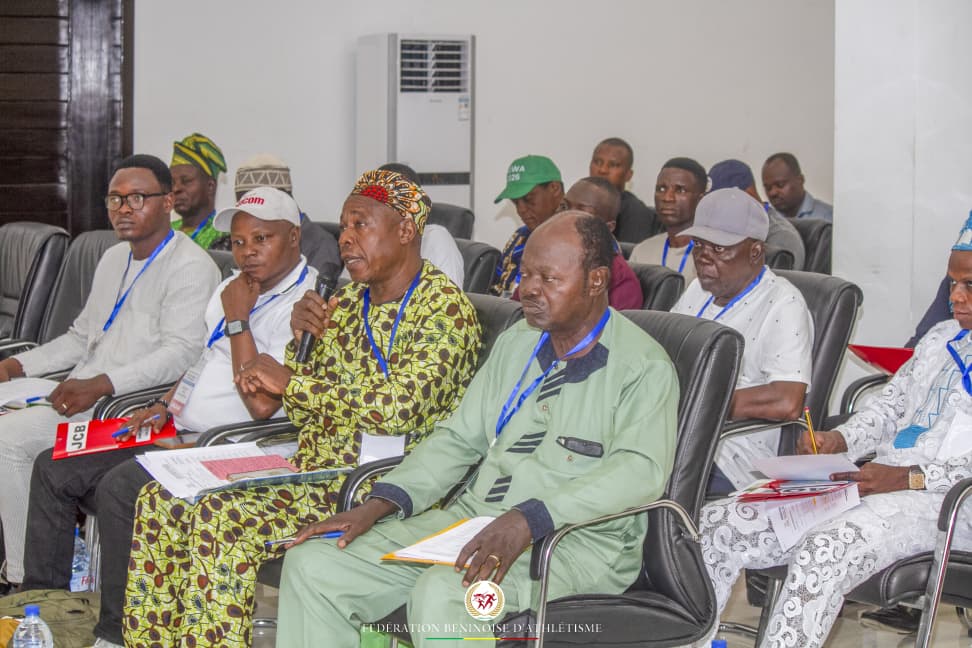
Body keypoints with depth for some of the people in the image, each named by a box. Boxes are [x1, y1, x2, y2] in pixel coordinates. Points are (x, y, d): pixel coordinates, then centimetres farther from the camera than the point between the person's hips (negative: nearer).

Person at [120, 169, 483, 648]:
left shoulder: (446, 307, -9)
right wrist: (301, 339, -2)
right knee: (162, 500, -6)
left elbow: (399, 405, -23)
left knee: (222, 517, -27)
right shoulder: (345, 302, 17)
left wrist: (289, 380, -16)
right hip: (311, 466, 8)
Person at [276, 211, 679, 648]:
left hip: (576, 541, -7)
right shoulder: (516, 343, 17)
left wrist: (530, 519, -33)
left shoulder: (644, 366, -7)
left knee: (441, 594, -37)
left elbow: (640, 470, -22)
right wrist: (380, 505, 3)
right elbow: (458, 439, 19)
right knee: (312, 565, -7)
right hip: (473, 516, 8)